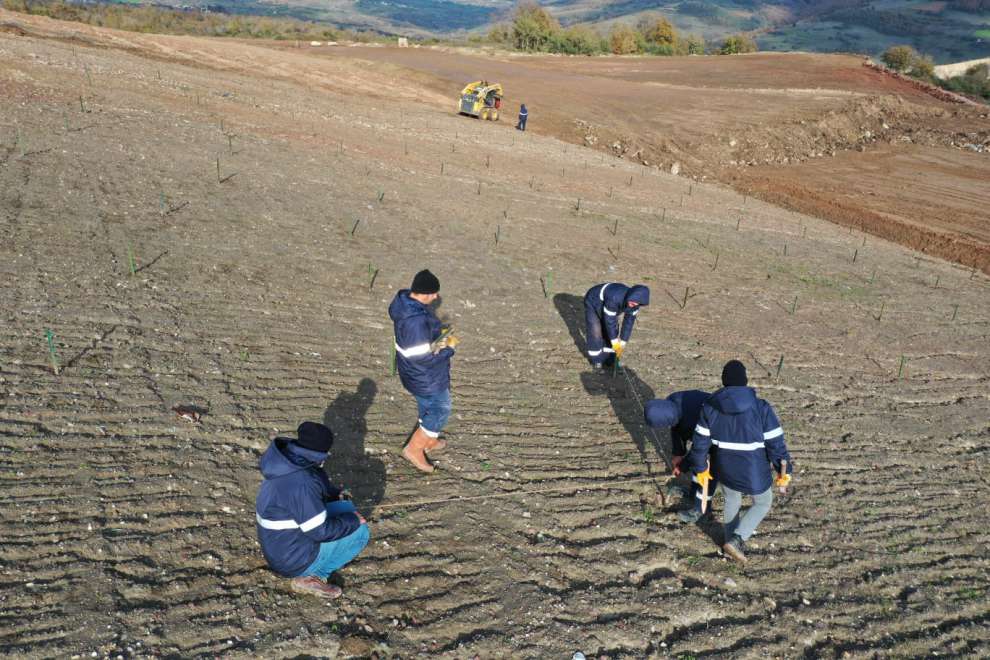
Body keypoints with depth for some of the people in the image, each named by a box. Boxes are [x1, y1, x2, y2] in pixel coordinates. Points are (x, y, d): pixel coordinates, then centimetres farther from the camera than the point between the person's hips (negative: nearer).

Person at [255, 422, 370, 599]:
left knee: (347, 508, 11)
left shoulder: (289, 465, -4)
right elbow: (320, 531, -24)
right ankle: (312, 576, -3)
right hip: (294, 560, -9)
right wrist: (353, 520, -12)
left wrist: (336, 494, 14)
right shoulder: (301, 483, -32)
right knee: (360, 531, -8)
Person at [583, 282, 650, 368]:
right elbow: (609, 321, -35)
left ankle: (608, 357, 17)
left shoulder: (634, 300, -25)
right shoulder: (614, 298, -46)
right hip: (592, 303, -6)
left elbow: (629, 322, -16)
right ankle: (596, 359, 6)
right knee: (595, 332, -11)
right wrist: (615, 343, -26)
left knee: (612, 331, 1)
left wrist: (622, 343, -13)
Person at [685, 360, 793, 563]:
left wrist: (701, 469, 8)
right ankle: (736, 540, 11)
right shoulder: (762, 408, -22)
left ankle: (733, 543, 43)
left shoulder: (709, 407, -13)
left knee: (732, 501, 30)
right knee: (763, 503, 25)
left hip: (724, 469, 3)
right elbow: (776, 445, -16)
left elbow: (700, 443, -7)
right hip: (754, 472, -3)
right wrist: (784, 474, -2)